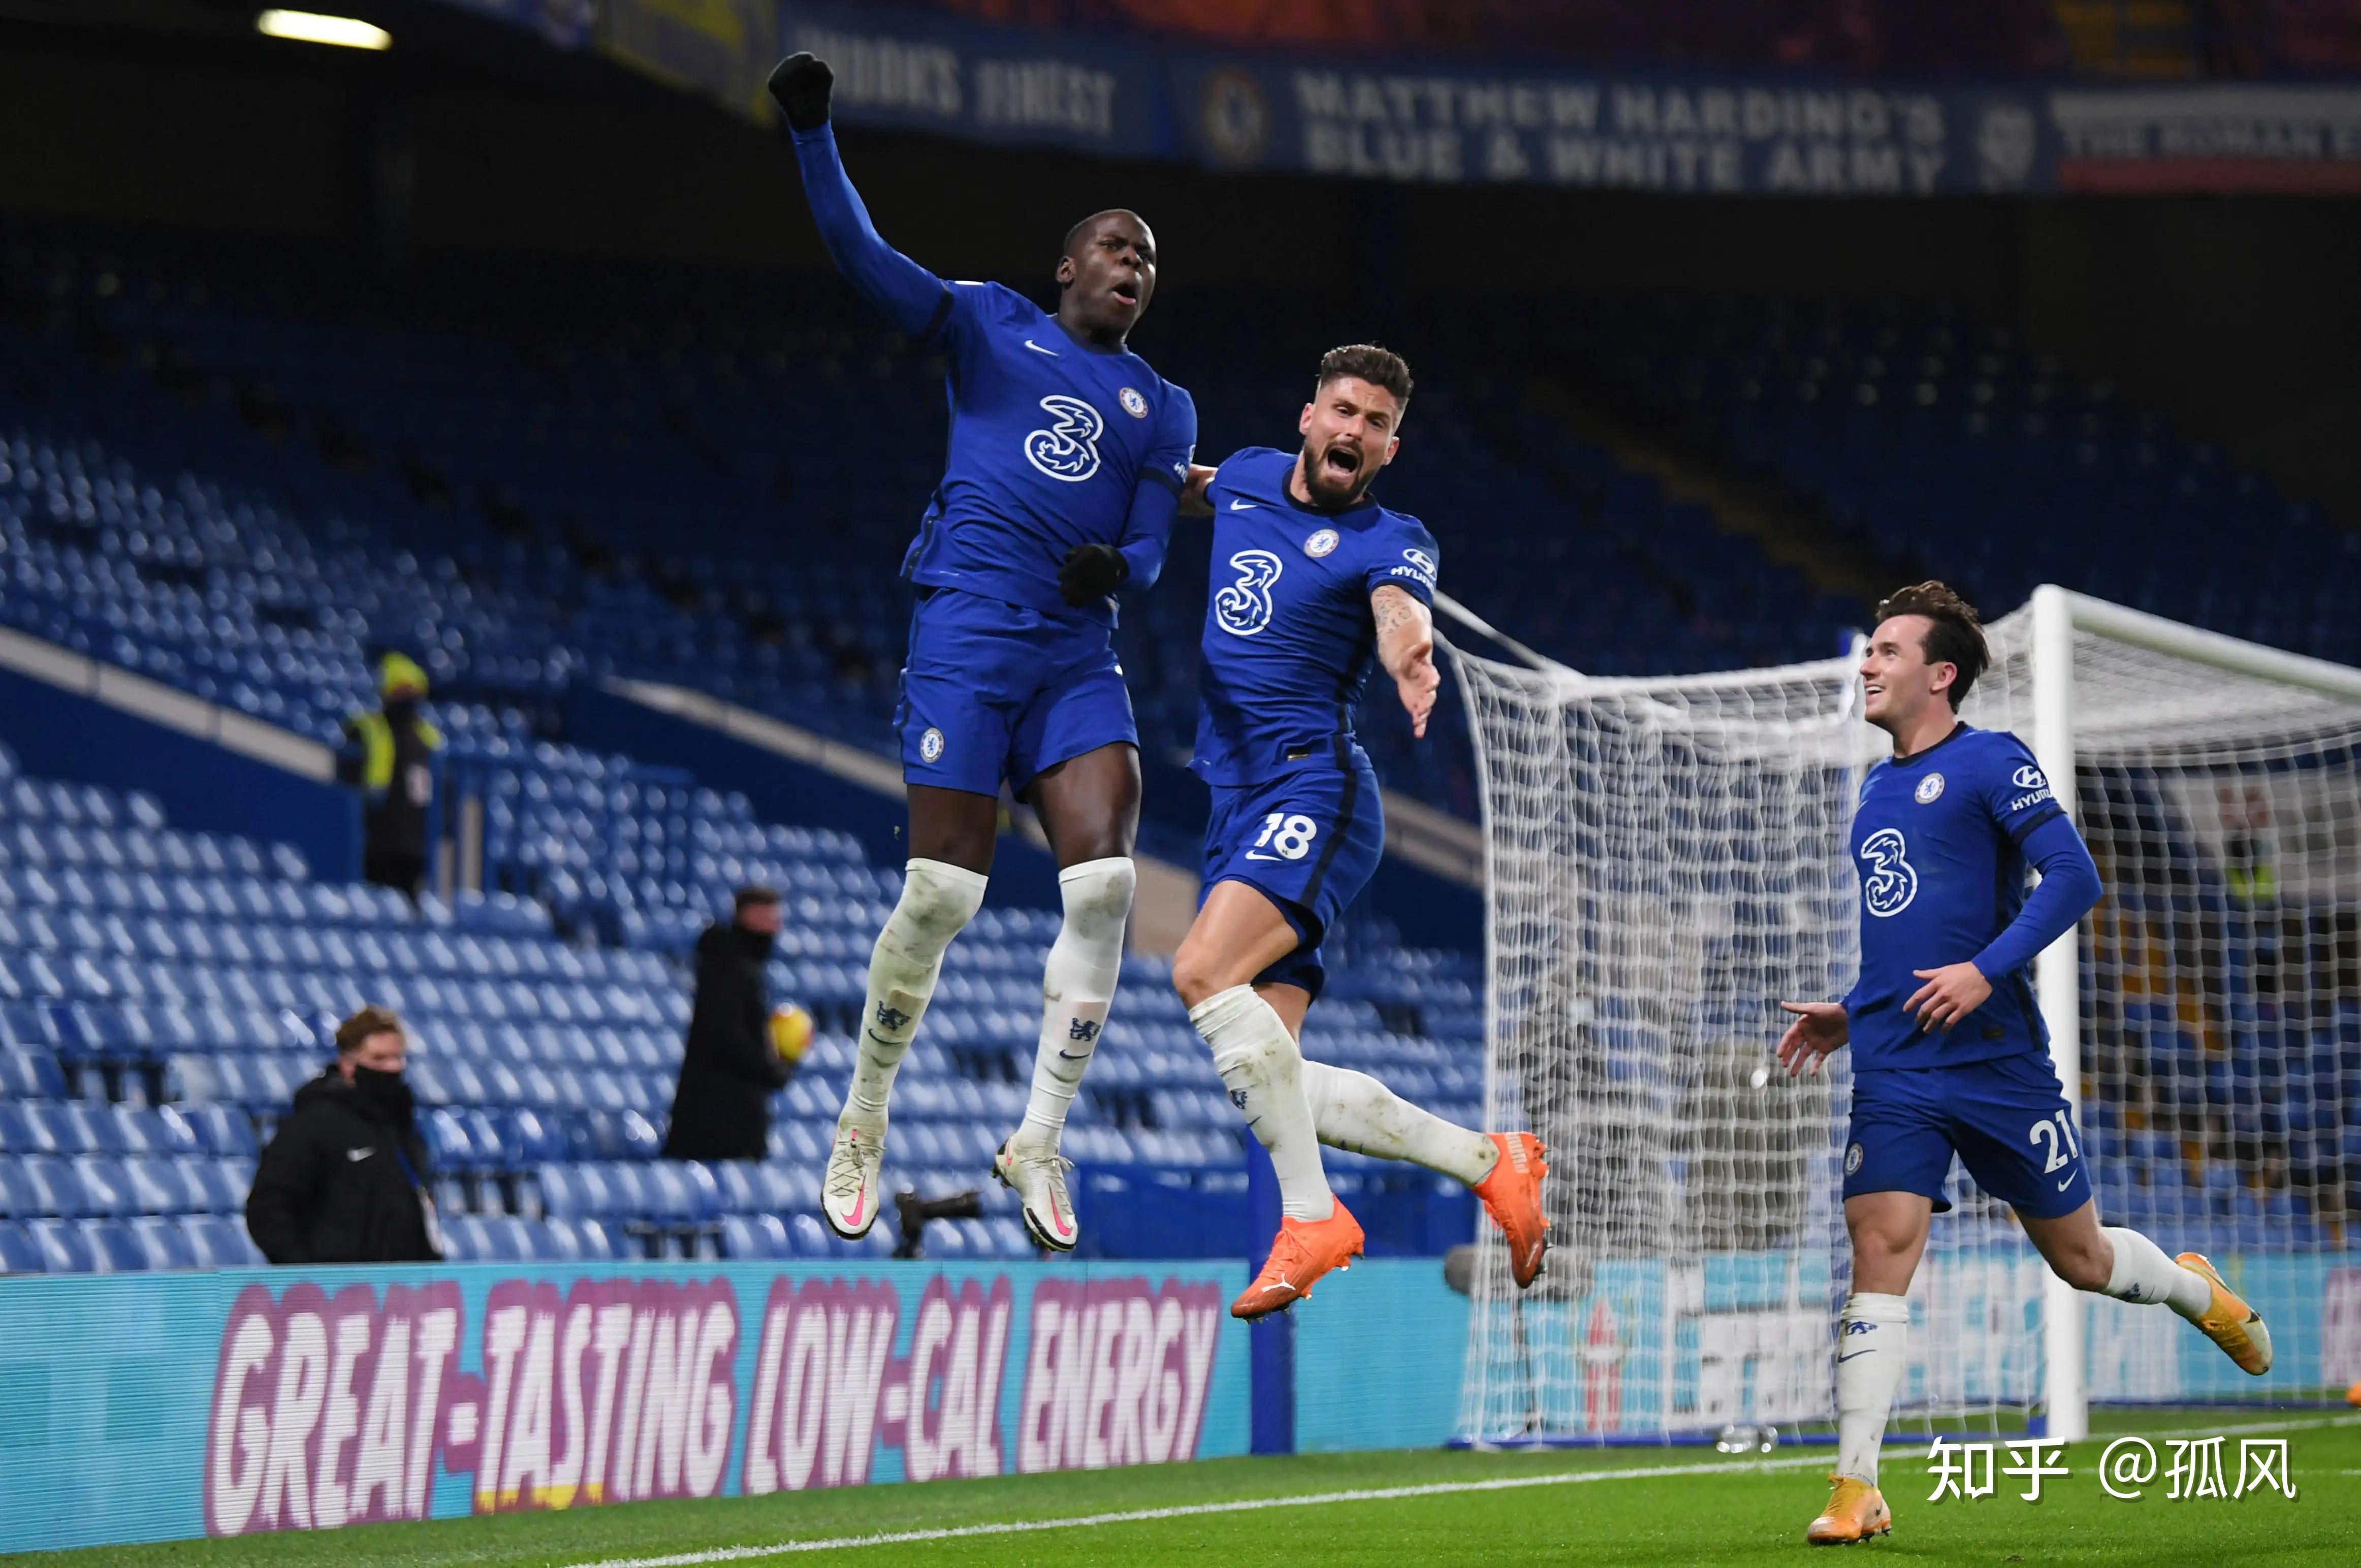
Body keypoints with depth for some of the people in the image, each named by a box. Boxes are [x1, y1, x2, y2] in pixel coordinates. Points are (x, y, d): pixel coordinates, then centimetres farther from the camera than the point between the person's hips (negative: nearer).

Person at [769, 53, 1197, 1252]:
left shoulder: (1164, 408, 20)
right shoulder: (990, 325, 11)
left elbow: (1151, 551, 12)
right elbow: (862, 256, 4)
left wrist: (1115, 564, -12)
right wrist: (811, 131, -7)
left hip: (1079, 655, 4)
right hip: (966, 634, -3)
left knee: (1104, 880, -14)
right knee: (941, 894, -8)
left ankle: (1037, 1142, -4)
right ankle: (862, 1127, 11)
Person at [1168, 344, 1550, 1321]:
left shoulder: (1391, 542, -2)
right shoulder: (1248, 478, 16)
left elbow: (1400, 616, -25)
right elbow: (1187, 490, 41)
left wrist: (1411, 656, -47)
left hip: (1316, 791, -7)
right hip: (1235, 802, 7)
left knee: (1204, 974, -30)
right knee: (1268, 1083, -4)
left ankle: (1311, 1216, -23)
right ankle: (1488, 1161, 7)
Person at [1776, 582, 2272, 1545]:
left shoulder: (1990, 762, -6)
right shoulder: (1876, 790, 16)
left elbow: (2073, 876, -14)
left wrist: (1986, 970, -22)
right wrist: (1851, 1015, 19)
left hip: (1996, 1059, -5)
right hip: (1893, 1070, 5)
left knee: (2080, 1258, 8)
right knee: (1879, 1249, -11)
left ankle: (2199, 1292, 42)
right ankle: (1856, 1491, -14)